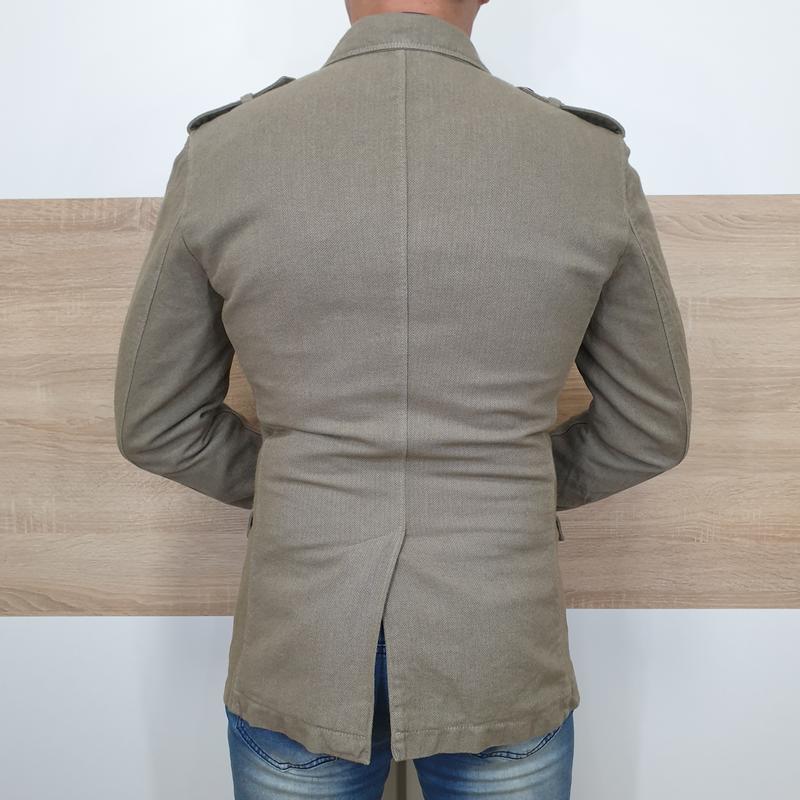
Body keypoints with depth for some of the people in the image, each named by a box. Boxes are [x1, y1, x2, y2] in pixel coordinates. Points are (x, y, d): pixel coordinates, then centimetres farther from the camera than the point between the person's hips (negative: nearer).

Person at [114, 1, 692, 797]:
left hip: (299, 657, 1)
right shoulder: (595, 162, -8)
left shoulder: (220, 153, -9)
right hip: (500, 661, 1)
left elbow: (157, 423, 0)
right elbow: (650, 428, 1)